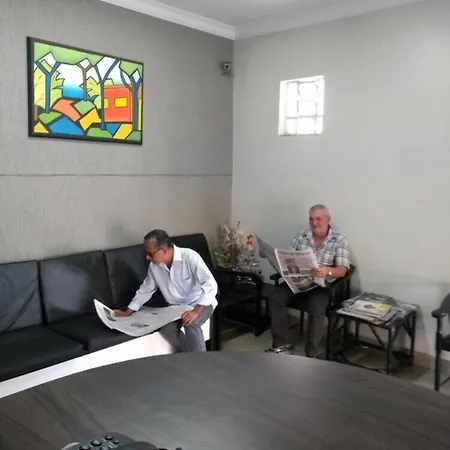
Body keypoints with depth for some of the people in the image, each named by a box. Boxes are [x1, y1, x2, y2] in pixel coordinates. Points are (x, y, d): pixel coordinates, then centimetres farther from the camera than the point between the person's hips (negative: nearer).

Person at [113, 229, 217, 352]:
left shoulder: (189, 256, -25)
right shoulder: (154, 265, -6)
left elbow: (211, 285, -30)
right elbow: (146, 290, 10)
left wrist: (196, 311, -39)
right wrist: (127, 312, 5)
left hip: (201, 304, -5)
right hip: (175, 306, 5)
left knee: (190, 324, -34)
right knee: (166, 328, -24)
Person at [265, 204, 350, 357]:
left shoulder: (339, 240, -3)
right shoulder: (302, 235, 9)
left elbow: (342, 270, -13)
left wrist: (327, 271, -35)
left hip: (321, 286, -4)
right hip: (297, 281, 4)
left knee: (316, 309, -32)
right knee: (274, 298, -20)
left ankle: (312, 354, -15)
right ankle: (282, 345, -9)